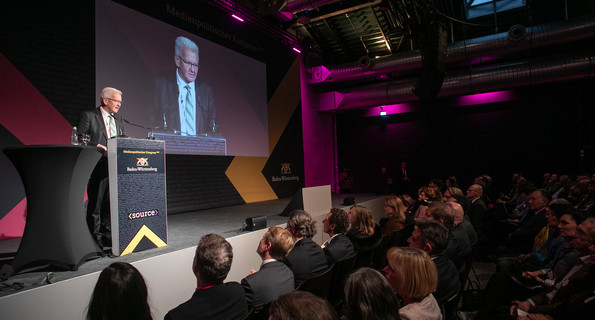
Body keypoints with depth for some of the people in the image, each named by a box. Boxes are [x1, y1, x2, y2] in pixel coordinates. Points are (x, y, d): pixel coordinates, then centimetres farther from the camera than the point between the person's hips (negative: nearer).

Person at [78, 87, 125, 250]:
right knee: (95, 203, 0)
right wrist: (95, 147, -19)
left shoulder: (118, 118, 17)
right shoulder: (88, 116, -1)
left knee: (111, 202, 11)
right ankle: (95, 237, 10)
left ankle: (107, 235, 21)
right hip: (98, 166, -6)